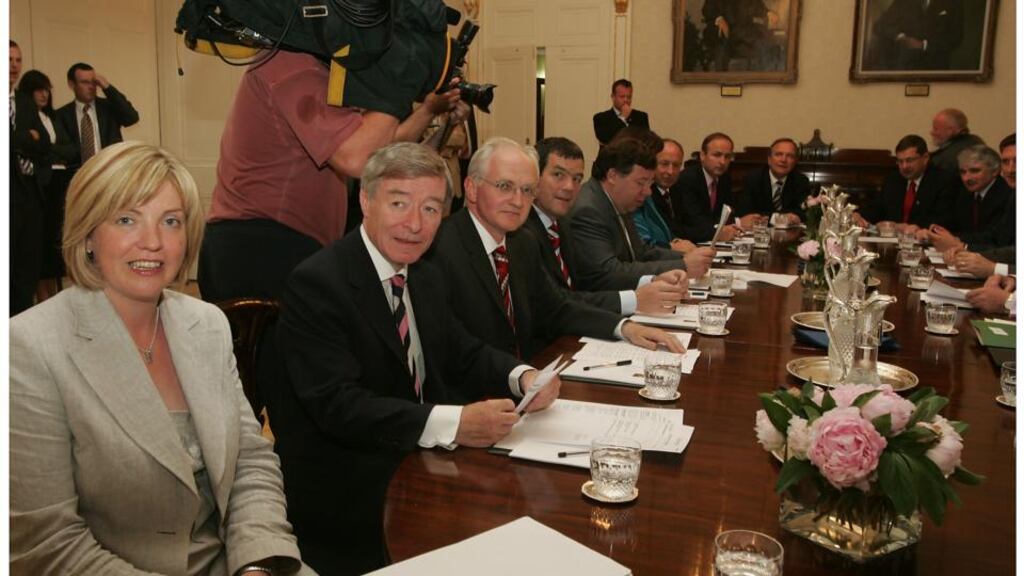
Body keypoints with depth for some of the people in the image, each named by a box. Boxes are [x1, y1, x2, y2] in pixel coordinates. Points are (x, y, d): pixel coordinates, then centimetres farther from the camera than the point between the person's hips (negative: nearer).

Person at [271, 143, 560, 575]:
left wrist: (522, 376, -7)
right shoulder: (316, 283, -16)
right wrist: (452, 424, -33)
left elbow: (464, 355, 14)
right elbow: (338, 404, -25)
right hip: (345, 493, -7)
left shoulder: (427, 277, 9)